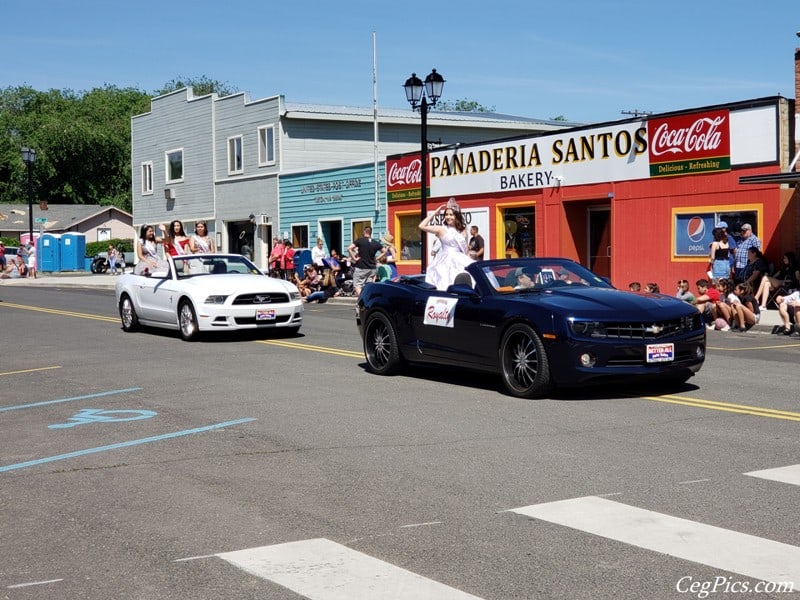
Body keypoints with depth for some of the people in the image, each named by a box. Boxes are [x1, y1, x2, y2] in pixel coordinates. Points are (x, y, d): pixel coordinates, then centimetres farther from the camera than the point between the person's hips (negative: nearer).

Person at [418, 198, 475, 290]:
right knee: (446, 286, -12)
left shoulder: (462, 231, 13)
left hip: (460, 262, 4)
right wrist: (435, 213, -4)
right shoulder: (441, 229, 0)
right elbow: (422, 226, -8)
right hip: (446, 261, -4)